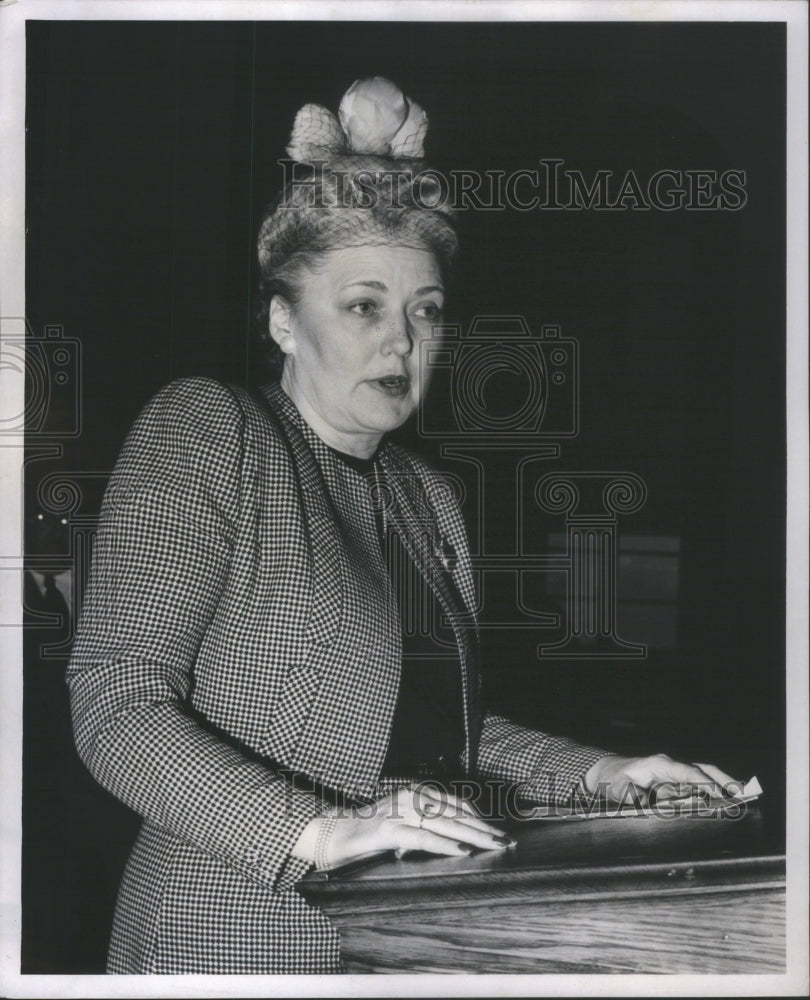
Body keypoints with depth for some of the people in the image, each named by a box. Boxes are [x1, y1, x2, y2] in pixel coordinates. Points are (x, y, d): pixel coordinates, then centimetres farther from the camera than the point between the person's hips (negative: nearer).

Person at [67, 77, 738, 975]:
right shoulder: (201, 433, -4)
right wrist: (316, 831, -22)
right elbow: (116, 707, -12)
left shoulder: (428, 498, 18)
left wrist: (592, 774, 8)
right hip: (240, 939, -6)